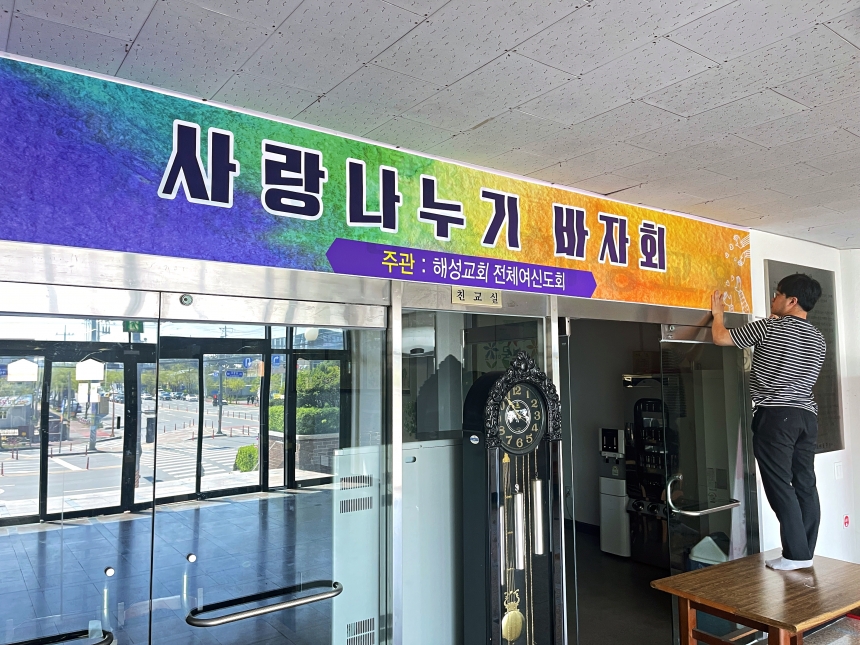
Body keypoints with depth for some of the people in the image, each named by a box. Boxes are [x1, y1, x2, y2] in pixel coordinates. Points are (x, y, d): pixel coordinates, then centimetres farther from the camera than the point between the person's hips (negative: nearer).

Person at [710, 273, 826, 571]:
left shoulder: (769, 328, -7)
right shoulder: (819, 340, 14)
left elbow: (721, 338, -1)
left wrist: (718, 313, 18)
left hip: (775, 415, -7)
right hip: (807, 416, 7)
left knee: (779, 485, -4)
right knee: (805, 484, 7)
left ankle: (797, 554, -4)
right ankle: (805, 553, 11)